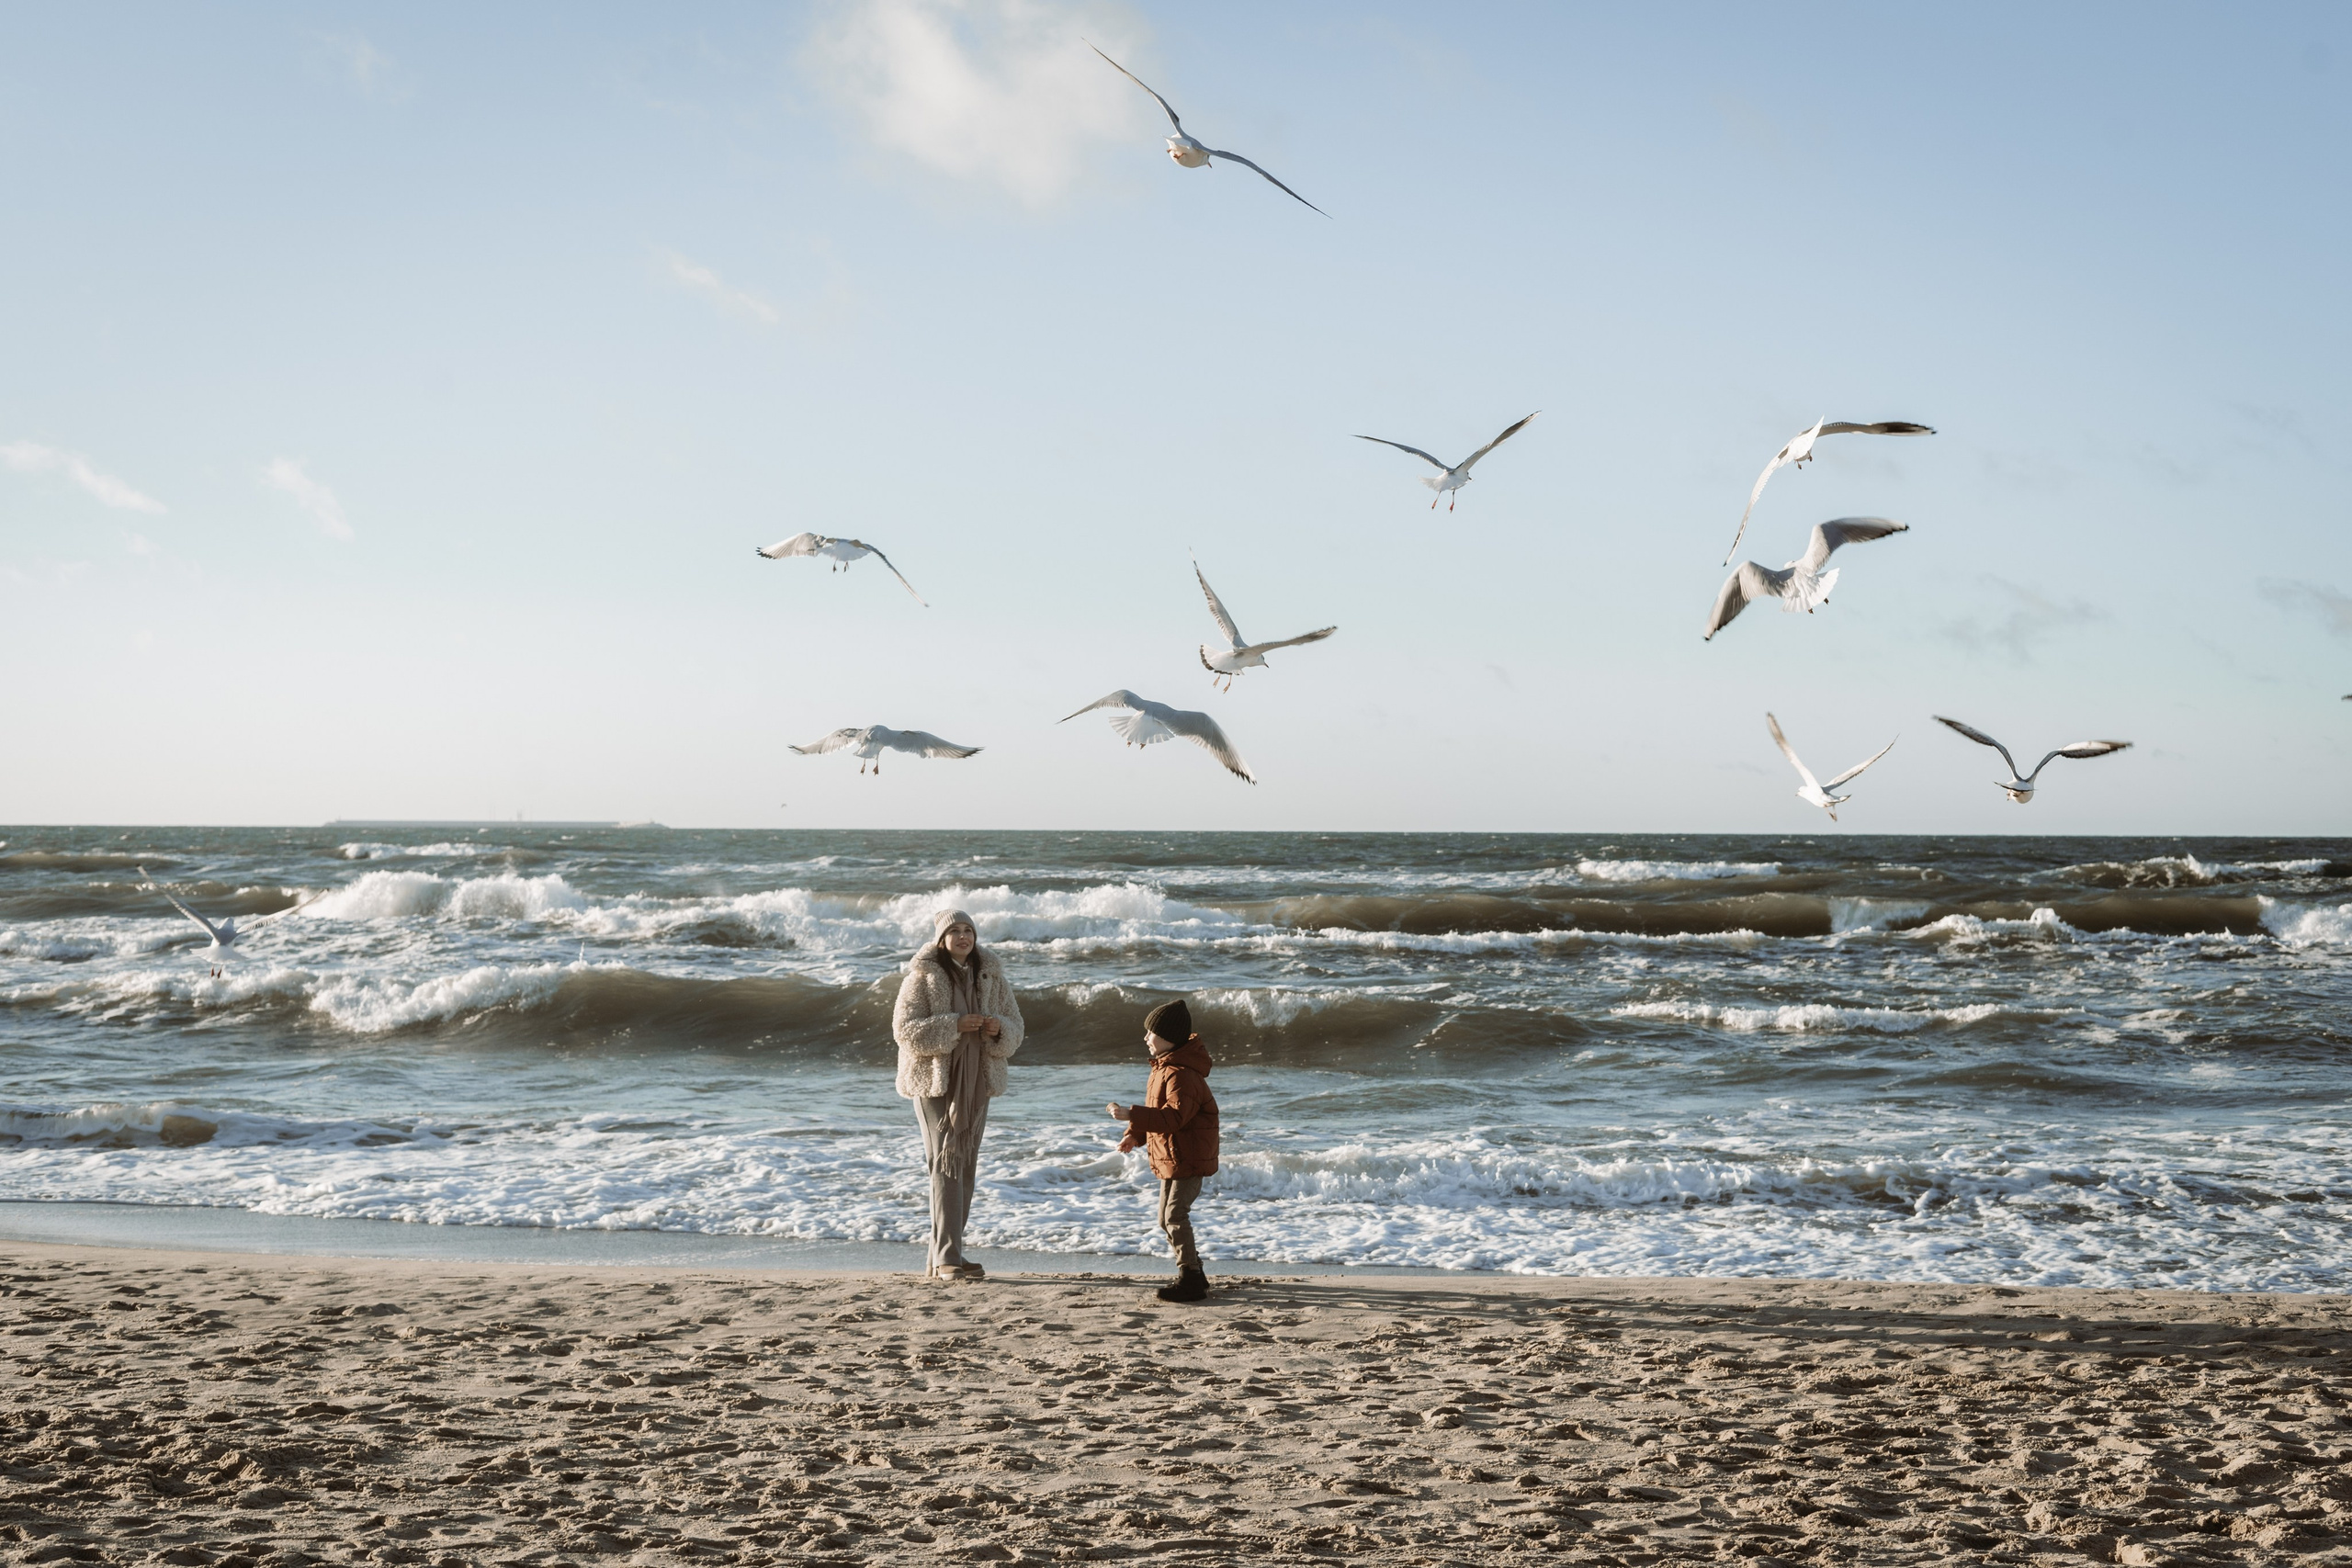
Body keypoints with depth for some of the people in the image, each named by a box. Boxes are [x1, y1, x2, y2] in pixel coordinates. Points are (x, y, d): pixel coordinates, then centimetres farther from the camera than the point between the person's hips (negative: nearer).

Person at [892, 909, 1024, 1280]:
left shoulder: (991, 975, 8)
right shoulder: (922, 977, -5)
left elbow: (1015, 1025, 11)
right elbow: (904, 1029, -13)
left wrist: (999, 1029, -12)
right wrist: (954, 1026, -22)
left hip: (977, 1082, 5)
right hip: (935, 1081, -5)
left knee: (966, 1168, 8)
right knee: (947, 1165, -12)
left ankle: (942, 1256, 16)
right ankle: (946, 1259, -14)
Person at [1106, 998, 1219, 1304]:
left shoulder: (1182, 1074, -22)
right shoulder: (1164, 1067, 13)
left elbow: (1173, 1117, -32)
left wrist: (1131, 1115, -37)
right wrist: (1135, 1135, 11)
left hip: (1188, 1158, -11)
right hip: (1169, 1157, 11)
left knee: (1175, 1216, -14)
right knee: (1167, 1218, 15)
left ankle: (1191, 1279, -11)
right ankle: (1193, 1275, 22)